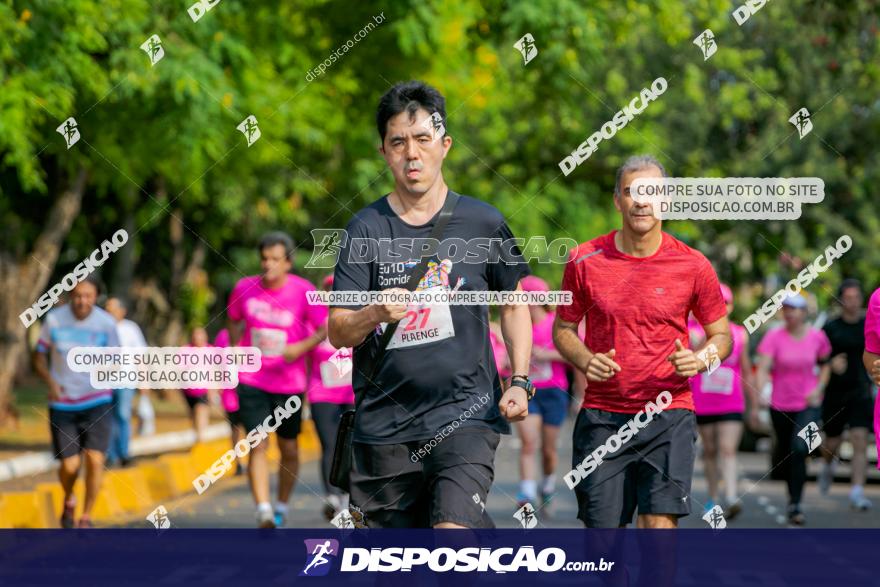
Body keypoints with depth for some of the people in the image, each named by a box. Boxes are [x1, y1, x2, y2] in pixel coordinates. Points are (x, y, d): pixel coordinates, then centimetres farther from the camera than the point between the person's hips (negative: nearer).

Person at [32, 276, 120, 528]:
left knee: (95, 459, -15)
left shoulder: (107, 323, -7)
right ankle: (68, 500, 34)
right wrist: (50, 382, -15)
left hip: (97, 402, 0)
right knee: (70, 466, -2)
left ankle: (86, 517, 4)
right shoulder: (54, 319, -7)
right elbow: (39, 357, 3)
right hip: (63, 403, 0)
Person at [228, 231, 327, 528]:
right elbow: (234, 321, 17)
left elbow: (325, 328, -4)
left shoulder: (303, 291, -9)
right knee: (257, 446, -13)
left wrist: (302, 347, -20)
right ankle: (263, 510, -20)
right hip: (251, 381, 0)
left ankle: (282, 507, 29)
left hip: (289, 384, 0)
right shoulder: (245, 288, -2)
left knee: (288, 448, 11)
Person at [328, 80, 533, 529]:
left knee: (453, 530, -23)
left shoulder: (482, 222, 3)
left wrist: (519, 382, 3)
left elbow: (513, 304, 16)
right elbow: (337, 332, -2)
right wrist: (374, 315, -24)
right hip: (384, 421, 1)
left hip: (466, 412, -1)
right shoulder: (367, 228, 2)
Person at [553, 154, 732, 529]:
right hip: (602, 416, 1)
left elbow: (721, 334, 10)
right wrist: (584, 360, -8)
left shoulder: (693, 266, -1)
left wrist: (700, 359, -13)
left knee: (660, 524, -13)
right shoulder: (585, 260, 1)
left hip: (668, 416, -1)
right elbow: (563, 329, 13)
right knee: (601, 530, 4)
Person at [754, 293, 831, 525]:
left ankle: (795, 505, -15)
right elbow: (763, 368, -18)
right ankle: (793, 492, 42)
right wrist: (759, 393, -34)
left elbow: (825, 364, 13)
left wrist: (819, 388, -2)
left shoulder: (817, 337, -4)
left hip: (808, 404, -1)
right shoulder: (774, 336, -10)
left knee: (799, 449, -19)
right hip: (780, 405, 1)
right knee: (784, 453, 14)